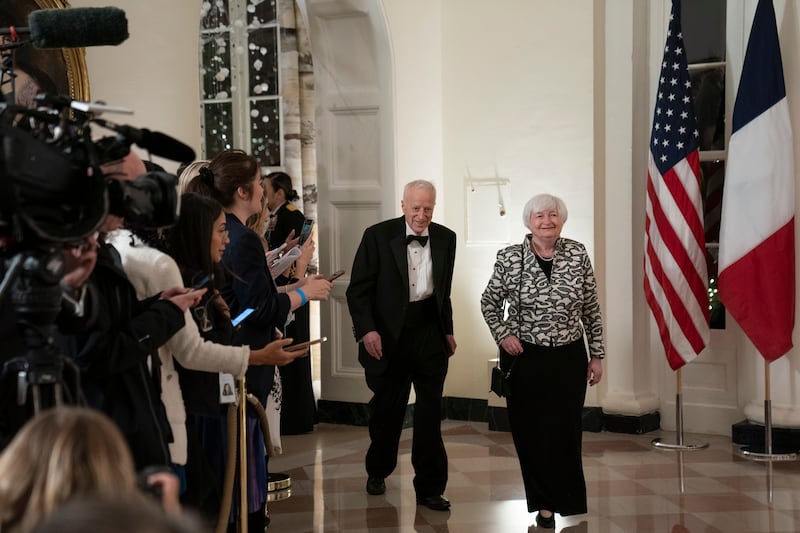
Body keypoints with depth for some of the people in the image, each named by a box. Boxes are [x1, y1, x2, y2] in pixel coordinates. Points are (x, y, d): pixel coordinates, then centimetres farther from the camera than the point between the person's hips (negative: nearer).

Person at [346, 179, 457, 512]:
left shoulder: (445, 238, 3)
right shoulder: (378, 236, -8)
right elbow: (358, 288, -8)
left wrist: (448, 330, 12)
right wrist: (367, 330, -18)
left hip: (430, 331, 2)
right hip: (389, 334, -2)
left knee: (430, 410, 1)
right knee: (387, 408, 14)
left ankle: (430, 487, 8)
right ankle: (377, 471, 37)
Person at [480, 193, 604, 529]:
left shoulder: (578, 255, -1)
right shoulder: (509, 258, -4)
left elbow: (591, 310, 4)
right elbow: (489, 303, 8)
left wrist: (596, 355, 4)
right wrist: (502, 335, -7)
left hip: (569, 359, 1)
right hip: (524, 358, 0)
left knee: (564, 433, 3)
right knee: (530, 434, 4)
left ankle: (566, 503, 17)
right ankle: (544, 504, 16)